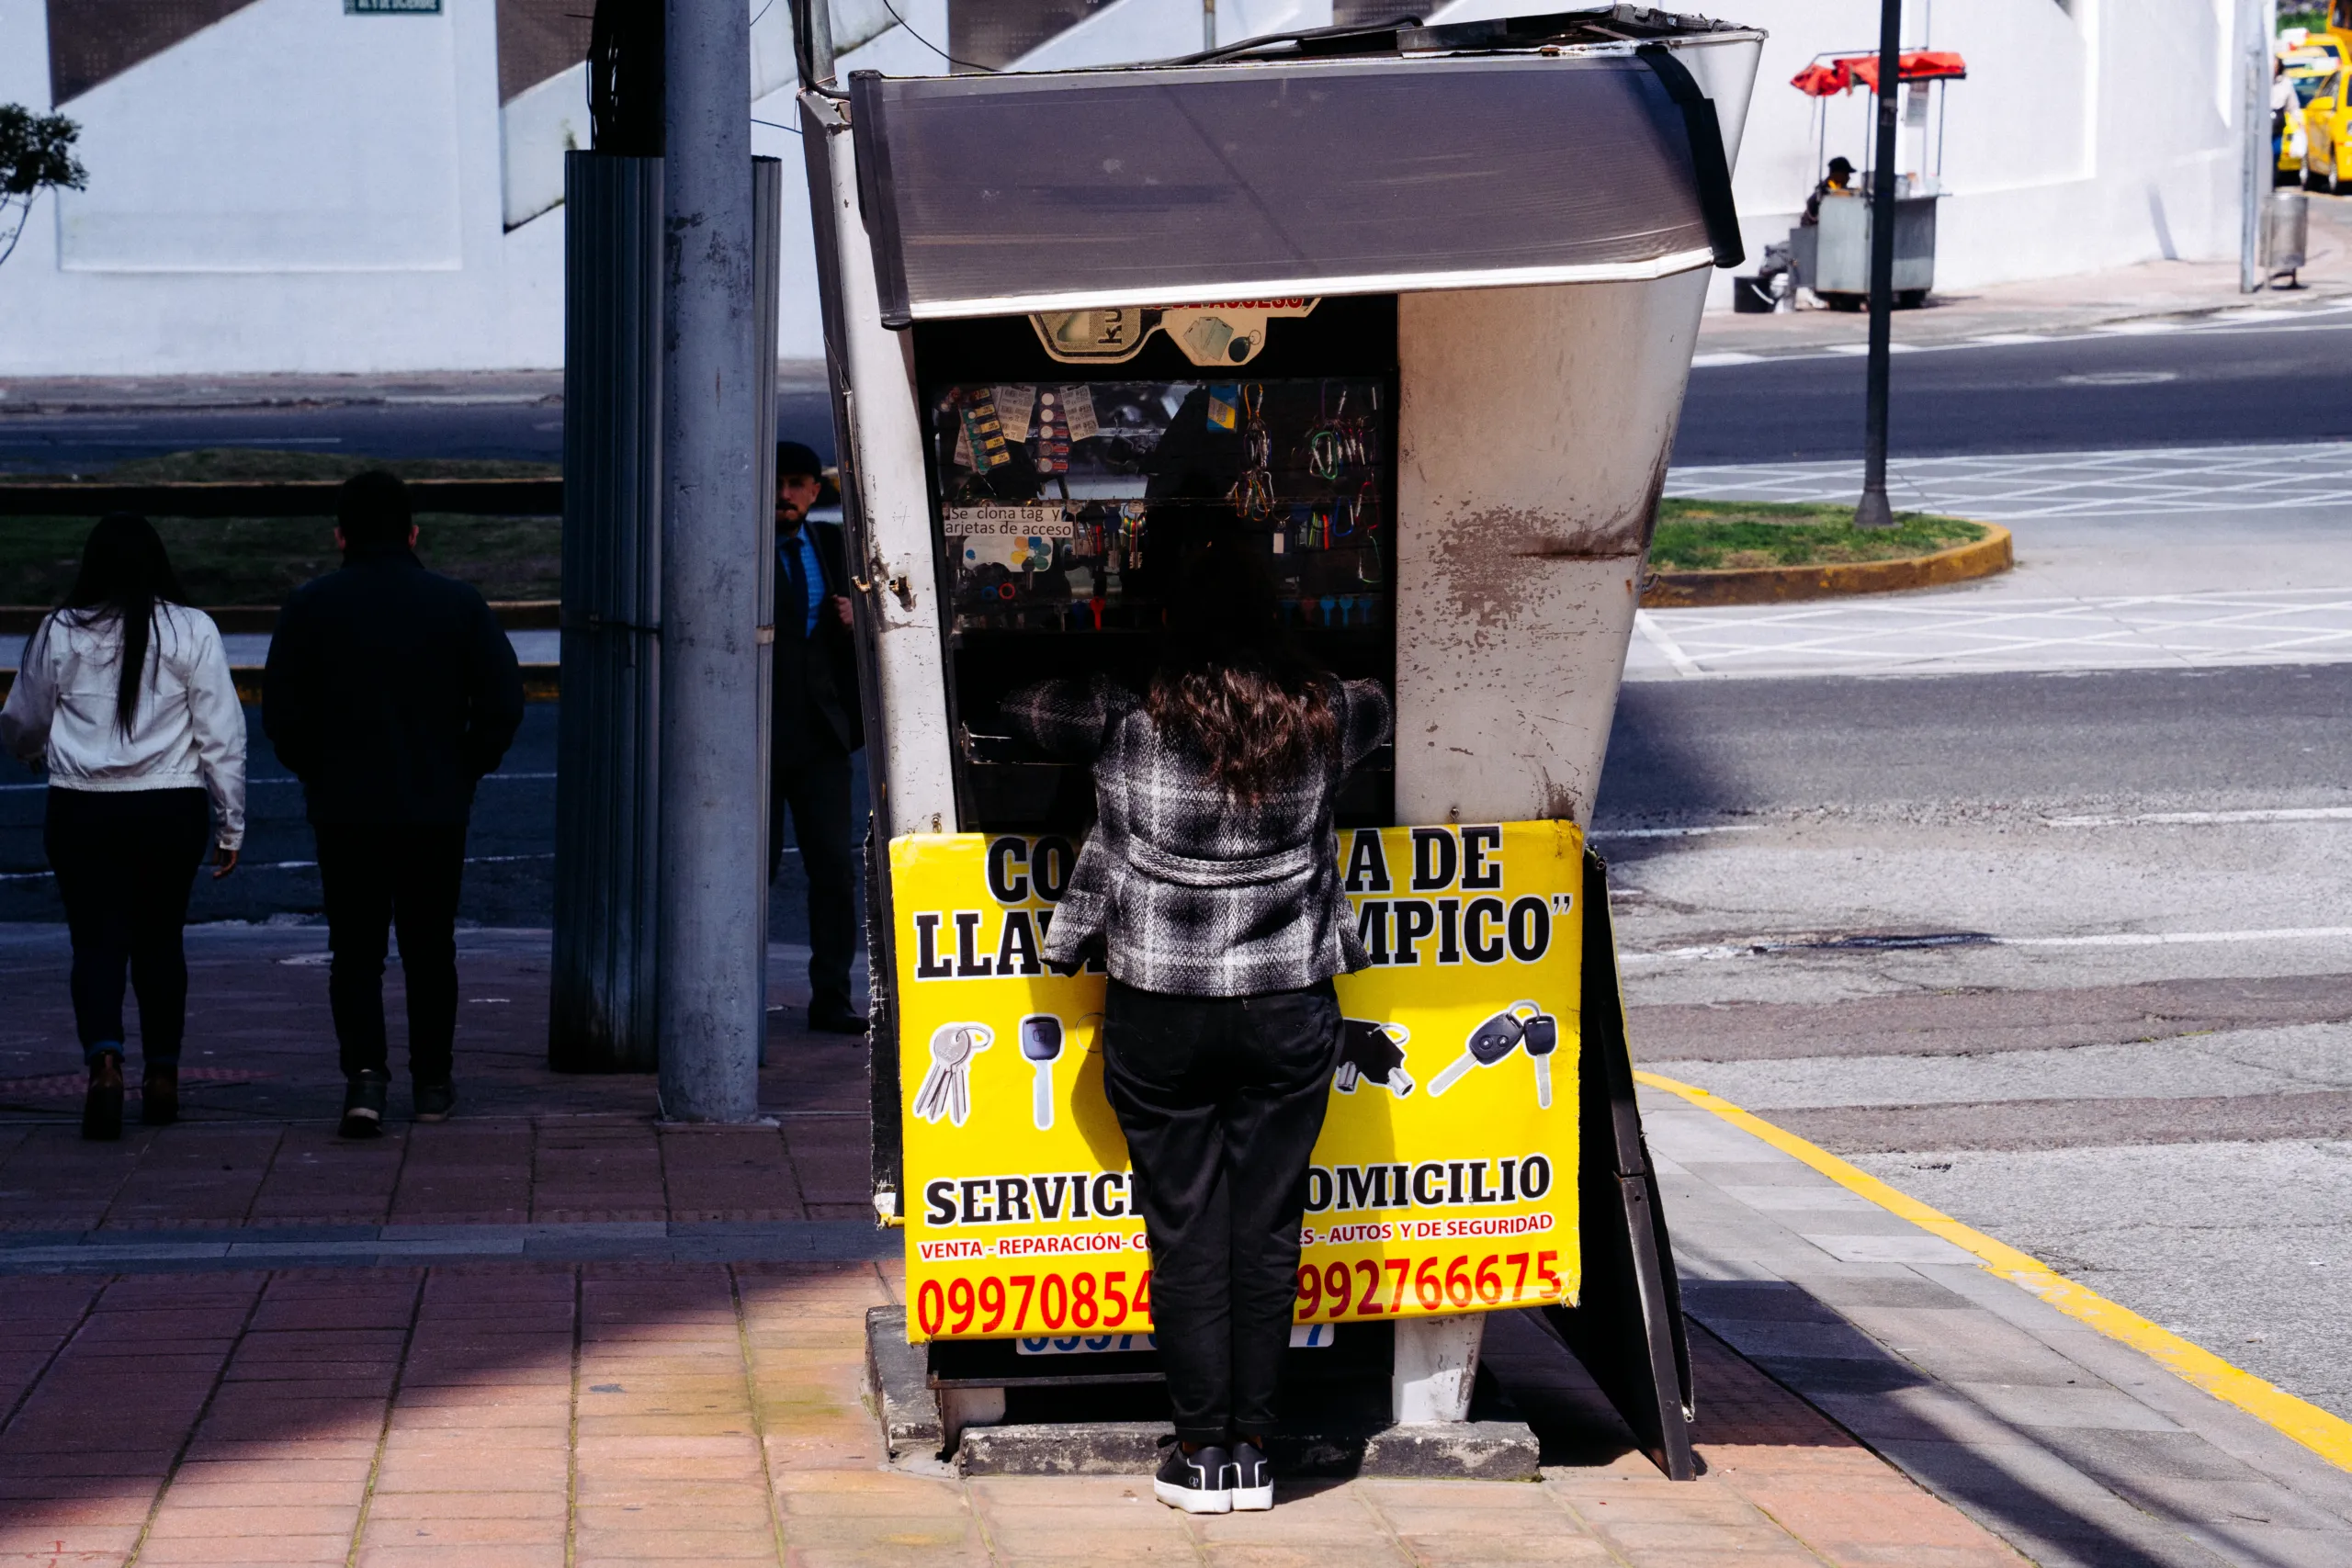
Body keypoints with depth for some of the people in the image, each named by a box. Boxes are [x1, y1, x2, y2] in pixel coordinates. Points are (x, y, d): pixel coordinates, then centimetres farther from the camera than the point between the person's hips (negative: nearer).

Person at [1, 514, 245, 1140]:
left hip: (82, 808, -1)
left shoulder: (59, 633, -1)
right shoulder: (192, 630, -2)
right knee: (160, 941, 14)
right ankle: (161, 1076, 21)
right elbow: (222, 734, -2)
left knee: (97, 942, 0)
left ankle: (104, 1062, -23)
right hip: (173, 809, 1)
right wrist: (230, 824, 5)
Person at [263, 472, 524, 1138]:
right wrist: (464, 771, 8)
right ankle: (432, 1083, 18)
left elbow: (280, 715, -4)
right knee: (429, 948, 13)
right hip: (436, 809, 1)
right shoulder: (458, 604, -2)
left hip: (345, 809, -1)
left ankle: (364, 1069, -14)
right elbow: (503, 703, -5)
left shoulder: (310, 607, -3)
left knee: (354, 948, 5)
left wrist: (320, 774, 10)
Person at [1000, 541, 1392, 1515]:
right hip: (1290, 1008, 2)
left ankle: (1203, 1451, 7)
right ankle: (1252, 1450, 10)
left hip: (1160, 1011, -2)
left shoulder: (1129, 721, -7)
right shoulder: (1322, 720, 0)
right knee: (1267, 1227, 6)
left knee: (1184, 1227, 5)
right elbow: (1377, 708, 25)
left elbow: (1019, 707, 10)